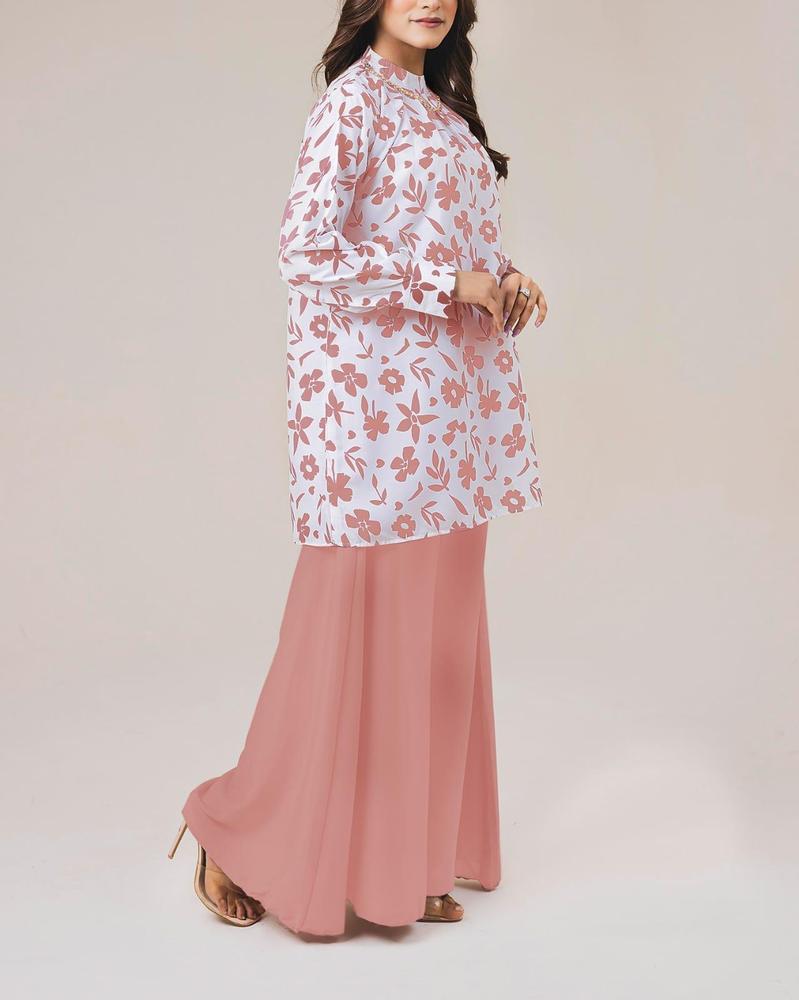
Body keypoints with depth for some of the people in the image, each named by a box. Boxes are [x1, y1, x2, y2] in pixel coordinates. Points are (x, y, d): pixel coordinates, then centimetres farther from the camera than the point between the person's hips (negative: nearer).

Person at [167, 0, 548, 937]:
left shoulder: (436, 105, 19)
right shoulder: (354, 99, -8)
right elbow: (304, 251, -19)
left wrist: (504, 278, 4)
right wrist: (446, 279, -15)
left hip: (445, 401, 9)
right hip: (375, 395, -9)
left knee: (433, 629, 11)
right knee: (358, 624, -2)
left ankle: (409, 860, 23)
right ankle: (243, 837, 18)